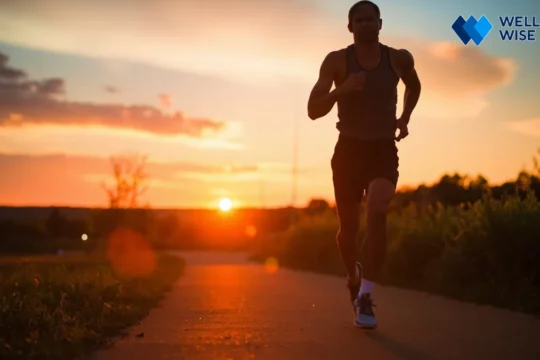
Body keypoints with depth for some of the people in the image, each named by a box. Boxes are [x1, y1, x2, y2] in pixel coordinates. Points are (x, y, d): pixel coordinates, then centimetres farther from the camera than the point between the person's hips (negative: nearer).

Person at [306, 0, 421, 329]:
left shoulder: (399, 59, 0)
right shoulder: (336, 61, -7)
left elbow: (414, 85, 24)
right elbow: (313, 111, -12)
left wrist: (405, 118, 8)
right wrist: (342, 90, -29)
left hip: (384, 152, 0)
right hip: (349, 151, 0)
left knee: (377, 214, -27)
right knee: (349, 229, 8)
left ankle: (366, 297, -22)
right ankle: (354, 276, 43)